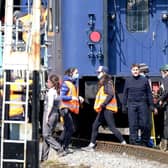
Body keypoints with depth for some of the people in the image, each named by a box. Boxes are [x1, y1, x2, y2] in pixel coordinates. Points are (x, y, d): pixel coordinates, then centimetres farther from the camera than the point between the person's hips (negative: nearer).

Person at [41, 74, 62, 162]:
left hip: (50, 114, -9)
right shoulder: (57, 92, 12)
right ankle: (44, 157, 12)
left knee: (46, 135, -3)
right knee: (47, 135, 11)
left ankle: (59, 149, -8)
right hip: (56, 114, 9)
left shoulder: (51, 91, -12)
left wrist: (47, 116, -18)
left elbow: (50, 105, -19)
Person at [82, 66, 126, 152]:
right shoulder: (102, 84, 19)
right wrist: (98, 106, 13)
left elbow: (111, 94, -20)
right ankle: (91, 145, 11)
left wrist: (103, 104, -24)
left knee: (112, 127, -9)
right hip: (103, 109, 10)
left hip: (107, 108, -10)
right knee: (95, 125, 8)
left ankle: (124, 143, -2)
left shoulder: (107, 83, -10)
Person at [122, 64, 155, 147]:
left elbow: (149, 93, 8)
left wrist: (151, 105, 3)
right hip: (131, 104, 1)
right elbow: (125, 94, 14)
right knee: (133, 124, -1)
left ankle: (144, 141, 10)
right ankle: (133, 141, 4)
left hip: (142, 104, -1)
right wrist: (124, 106, 9)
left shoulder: (144, 80, 8)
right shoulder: (128, 81, 11)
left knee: (144, 124, -3)